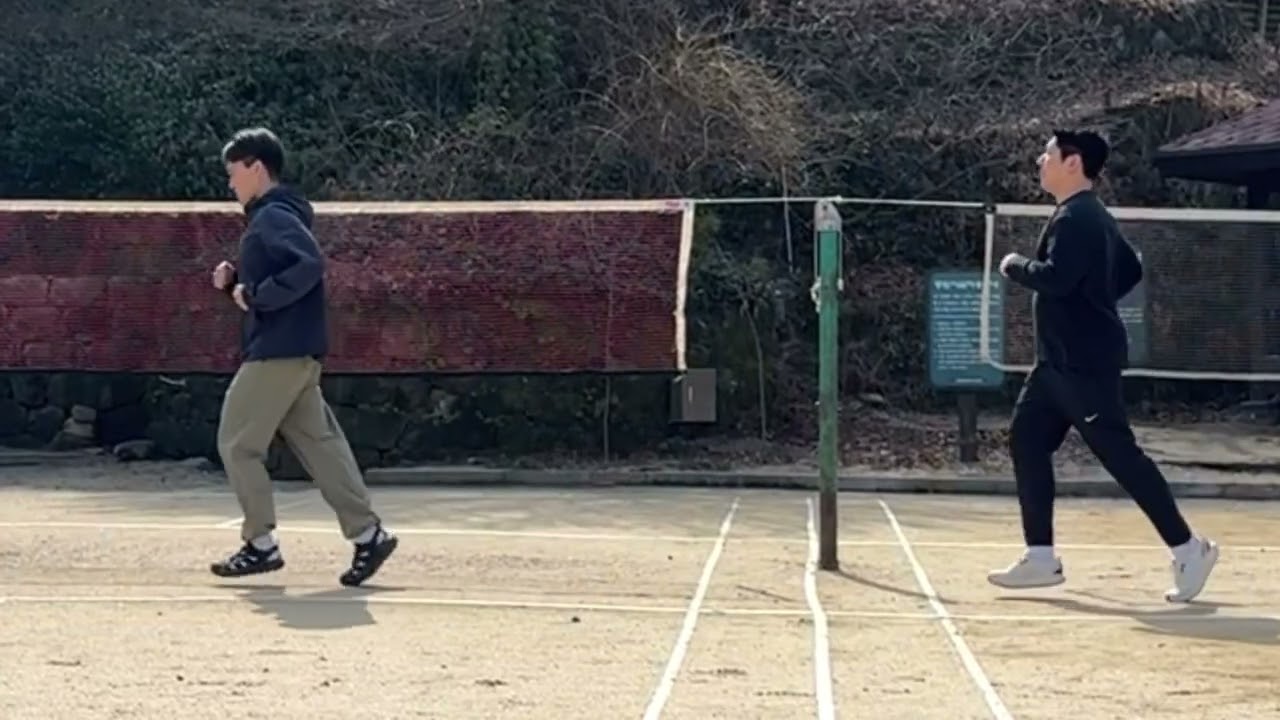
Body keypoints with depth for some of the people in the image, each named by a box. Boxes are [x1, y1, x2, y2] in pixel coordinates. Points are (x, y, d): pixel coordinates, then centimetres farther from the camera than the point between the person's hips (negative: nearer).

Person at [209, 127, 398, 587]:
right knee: (318, 442, 8)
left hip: (279, 351, -10)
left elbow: (310, 265, -28)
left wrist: (255, 294, -22)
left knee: (237, 443, -2)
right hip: (294, 351, 10)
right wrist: (234, 282, 9)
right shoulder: (268, 218, 19)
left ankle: (261, 544, 3)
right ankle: (367, 533, 6)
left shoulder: (274, 217, -13)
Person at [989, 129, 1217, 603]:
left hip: (1085, 363, -11)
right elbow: (1131, 270, 25)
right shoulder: (1087, 216, 17)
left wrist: (1014, 266, -11)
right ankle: (1041, 558, 11)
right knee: (1027, 440, 9)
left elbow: (1055, 278, -28)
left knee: (1119, 454, -7)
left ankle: (1187, 549, 0)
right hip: (1061, 361, 11)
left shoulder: (1077, 218, -15)